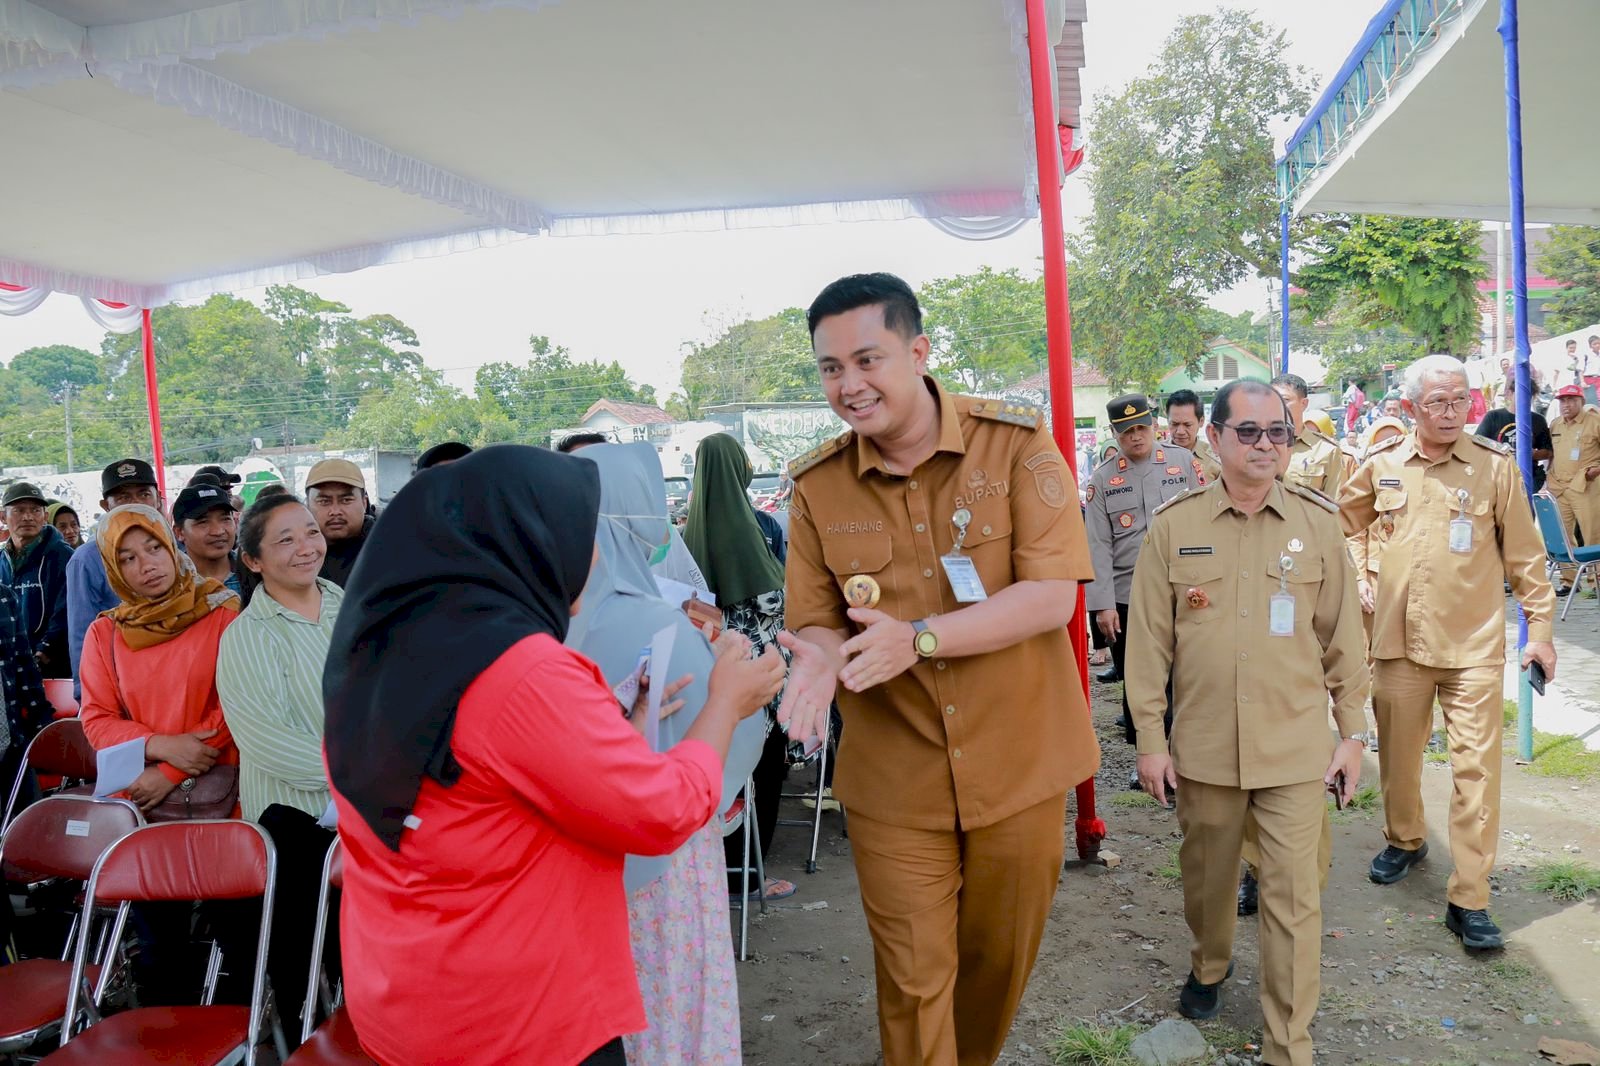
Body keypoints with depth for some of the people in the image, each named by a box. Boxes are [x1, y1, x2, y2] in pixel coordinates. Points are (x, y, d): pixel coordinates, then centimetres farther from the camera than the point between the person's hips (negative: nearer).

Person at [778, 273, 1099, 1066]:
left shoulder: (1016, 443, -11)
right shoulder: (817, 486, -4)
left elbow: (1053, 596, -17)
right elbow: (813, 623, 1)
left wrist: (918, 638, -27)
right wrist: (823, 659, -24)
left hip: (1019, 768, 0)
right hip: (894, 783, 0)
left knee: (1002, 956, 21)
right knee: (914, 983, 8)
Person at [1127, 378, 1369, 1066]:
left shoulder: (1318, 523, -1)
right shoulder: (1173, 526, -3)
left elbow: (1341, 636, 4)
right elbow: (1149, 640, -1)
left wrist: (1351, 732, 4)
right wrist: (1150, 740, -2)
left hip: (1296, 749, 0)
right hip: (1203, 747, 1)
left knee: (1294, 898, 2)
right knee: (1206, 875, 19)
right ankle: (1209, 964, 48)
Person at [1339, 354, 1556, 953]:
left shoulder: (1495, 466, -3)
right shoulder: (1381, 466, 2)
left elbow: (1524, 555, 1)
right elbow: (1336, 525, 17)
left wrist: (1540, 625, 1)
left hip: (1473, 645, -2)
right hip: (1398, 640, 2)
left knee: (1477, 768, -3)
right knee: (1398, 756, 16)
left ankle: (1469, 899, 6)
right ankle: (1405, 841, 42)